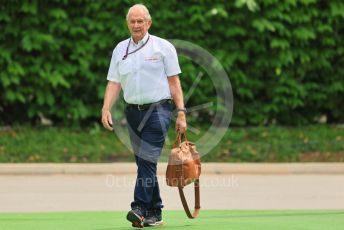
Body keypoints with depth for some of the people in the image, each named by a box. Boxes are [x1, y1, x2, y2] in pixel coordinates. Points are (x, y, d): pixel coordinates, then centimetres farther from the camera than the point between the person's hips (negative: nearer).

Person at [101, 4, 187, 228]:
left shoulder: (163, 47, 1)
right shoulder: (120, 49, 12)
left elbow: (174, 82, 1)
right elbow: (114, 83, 9)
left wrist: (181, 113, -6)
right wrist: (106, 109, -6)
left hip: (158, 110, -5)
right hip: (133, 112, 5)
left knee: (147, 160, -16)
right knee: (143, 163, 7)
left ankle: (140, 209, -23)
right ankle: (155, 212, 13)